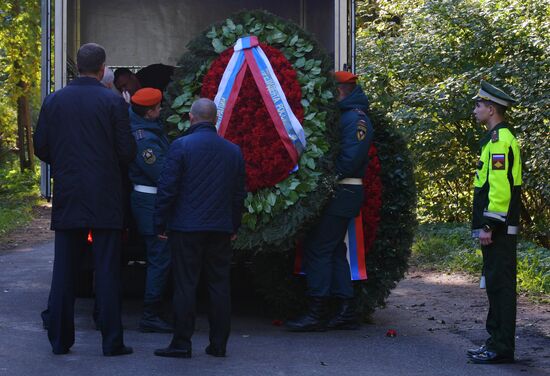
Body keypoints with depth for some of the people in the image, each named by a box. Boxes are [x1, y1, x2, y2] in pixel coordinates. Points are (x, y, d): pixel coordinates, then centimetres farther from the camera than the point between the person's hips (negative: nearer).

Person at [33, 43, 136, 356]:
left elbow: (41, 148, 4)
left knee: (64, 271, 9)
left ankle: (60, 339, 10)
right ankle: (112, 342, 2)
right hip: (105, 200, -3)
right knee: (107, 271, 1)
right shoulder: (113, 102, -7)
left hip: (67, 198, 3)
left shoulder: (54, 101, 2)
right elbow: (127, 151, -8)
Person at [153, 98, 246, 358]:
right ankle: (218, 343, 10)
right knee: (219, 285, 8)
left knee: (185, 286, -2)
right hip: (221, 229, 4)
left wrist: (160, 223, -1)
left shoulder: (181, 146, -8)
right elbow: (239, 193, 14)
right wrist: (234, 227, 22)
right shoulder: (233, 151, 8)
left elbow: (167, 188, -9)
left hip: (186, 228, -4)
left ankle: (181, 343, -1)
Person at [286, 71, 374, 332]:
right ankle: (346, 312, 16)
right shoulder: (345, 115, 18)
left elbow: (350, 158, -23)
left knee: (318, 248, -8)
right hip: (341, 193, 10)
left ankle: (317, 314, -7)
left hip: (341, 193, -10)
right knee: (335, 250, 13)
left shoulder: (355, 118, -14)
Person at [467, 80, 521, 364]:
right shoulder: (495, 138, 18)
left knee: (500, 285, -8)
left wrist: (489, 225, -22)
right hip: (497, 228, 11)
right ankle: (496, 341, 18)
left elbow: (500, 187, -22)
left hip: (498, 227, -11)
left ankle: (502, 348, -6)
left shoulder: (500, 140, -15)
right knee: (495, 284, 13)